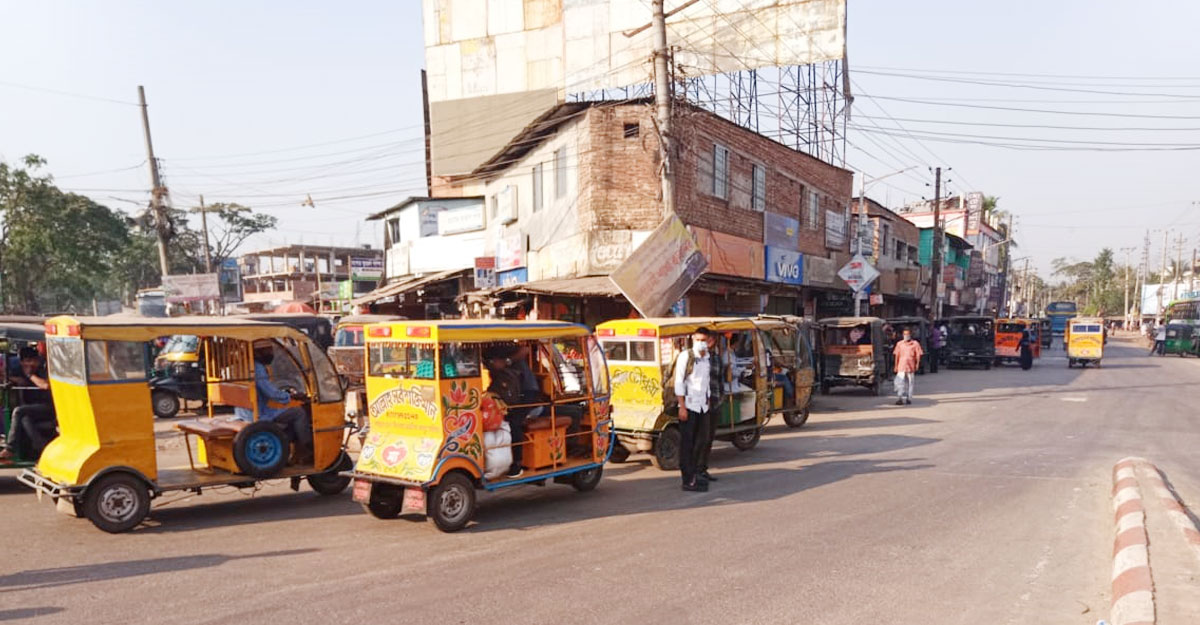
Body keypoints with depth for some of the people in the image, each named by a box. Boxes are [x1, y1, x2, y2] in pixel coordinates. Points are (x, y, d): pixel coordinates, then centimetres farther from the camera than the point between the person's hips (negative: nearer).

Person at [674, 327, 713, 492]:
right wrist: (682, 407, -14)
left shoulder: (708, 359, 11)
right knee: (686, 443, -4)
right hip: (689, 406, -6)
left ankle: (692, 474, 20)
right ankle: (688, 480, -3)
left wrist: (708, 401, 15)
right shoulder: (685, 356, -9)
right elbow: (679, 382, -11)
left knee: (695, 442, 12)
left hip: (702, 406, 6)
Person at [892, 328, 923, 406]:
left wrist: (917, 364, -8)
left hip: (911, 367, 0)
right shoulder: (899, 344, 8)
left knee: (910, 383, 8)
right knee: (900, 383, -9)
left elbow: (918, 355, 2)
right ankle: (900, 398, -12)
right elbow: (897, 355, 11)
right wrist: (896, 366, 9)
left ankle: (909, 398, 18)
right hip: (901, 366, 0)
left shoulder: (915, 344, 2)